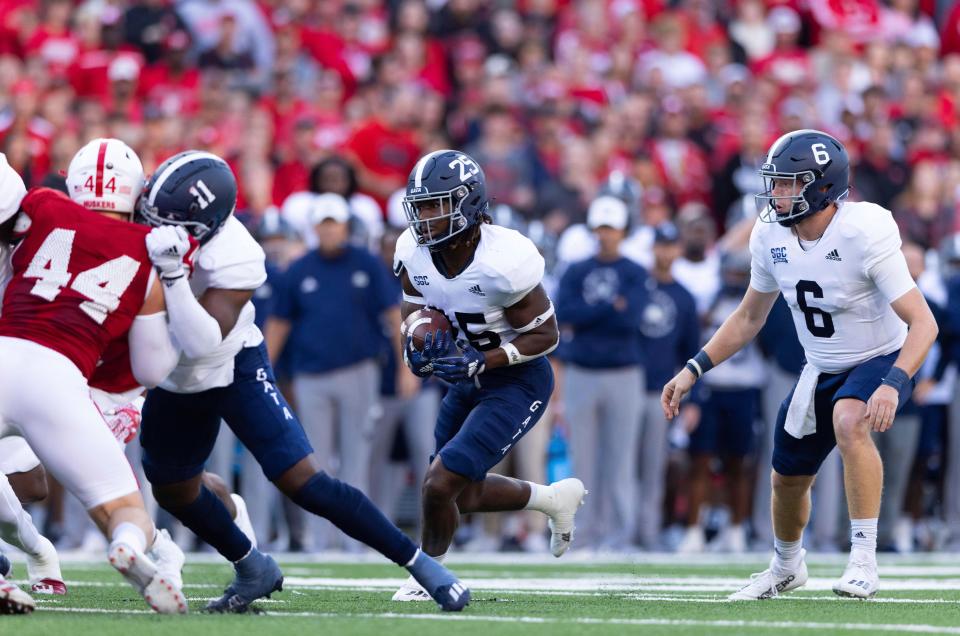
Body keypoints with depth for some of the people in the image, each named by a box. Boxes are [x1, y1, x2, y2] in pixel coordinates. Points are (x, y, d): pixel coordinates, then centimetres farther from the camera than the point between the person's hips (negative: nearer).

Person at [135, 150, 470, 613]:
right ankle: (253, 570, 40)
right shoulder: (154, 219, -17)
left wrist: (173, 273, -50)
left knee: (301, 480, -14)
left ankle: (419, 563, -5)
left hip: (233, 370, -7)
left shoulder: (233, 261, -34)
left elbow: (202, 343, -43)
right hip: (175, 382, 7)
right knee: (173, 490, 16)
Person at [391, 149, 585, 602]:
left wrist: (481, 362, -30)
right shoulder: (415, 252, -10)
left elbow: (545, 335, -20)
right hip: (468, 382, 8)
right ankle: (555, 498, 41)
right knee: (465, 497, 16)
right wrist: (418, 352, -23)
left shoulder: (502, 262, -29)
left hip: (517, 382, -8)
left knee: (441, 484, -14)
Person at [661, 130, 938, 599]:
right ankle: (786, 567, 48)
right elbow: (749, 318, 7)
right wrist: (693, 371, 0)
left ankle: (863, 561, -30)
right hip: (822, 369, 6)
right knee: (788, 479, 15)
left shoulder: (864, 234, -30)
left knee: (849, 422, -37)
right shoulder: (771, 236, -10)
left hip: (882, 360, -6)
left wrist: (893, 384, -45)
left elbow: (923, 323, -30)